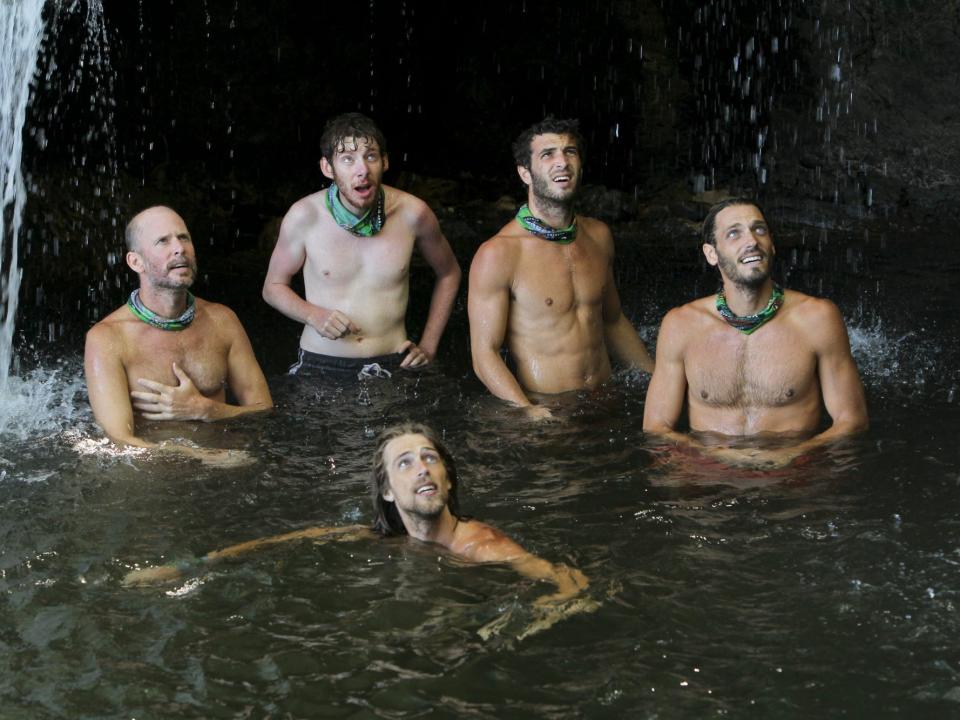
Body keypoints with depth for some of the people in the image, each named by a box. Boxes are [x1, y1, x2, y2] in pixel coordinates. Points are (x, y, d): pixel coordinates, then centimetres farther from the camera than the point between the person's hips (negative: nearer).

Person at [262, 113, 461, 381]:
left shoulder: (412, 213, -2)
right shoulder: (304, 216, -6)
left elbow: (449, 273, 17)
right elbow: (273, 287, 9)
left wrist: (428, 346, 11)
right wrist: (313, 315, -11)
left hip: (391, 367, 1)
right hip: (320, 367, -1)